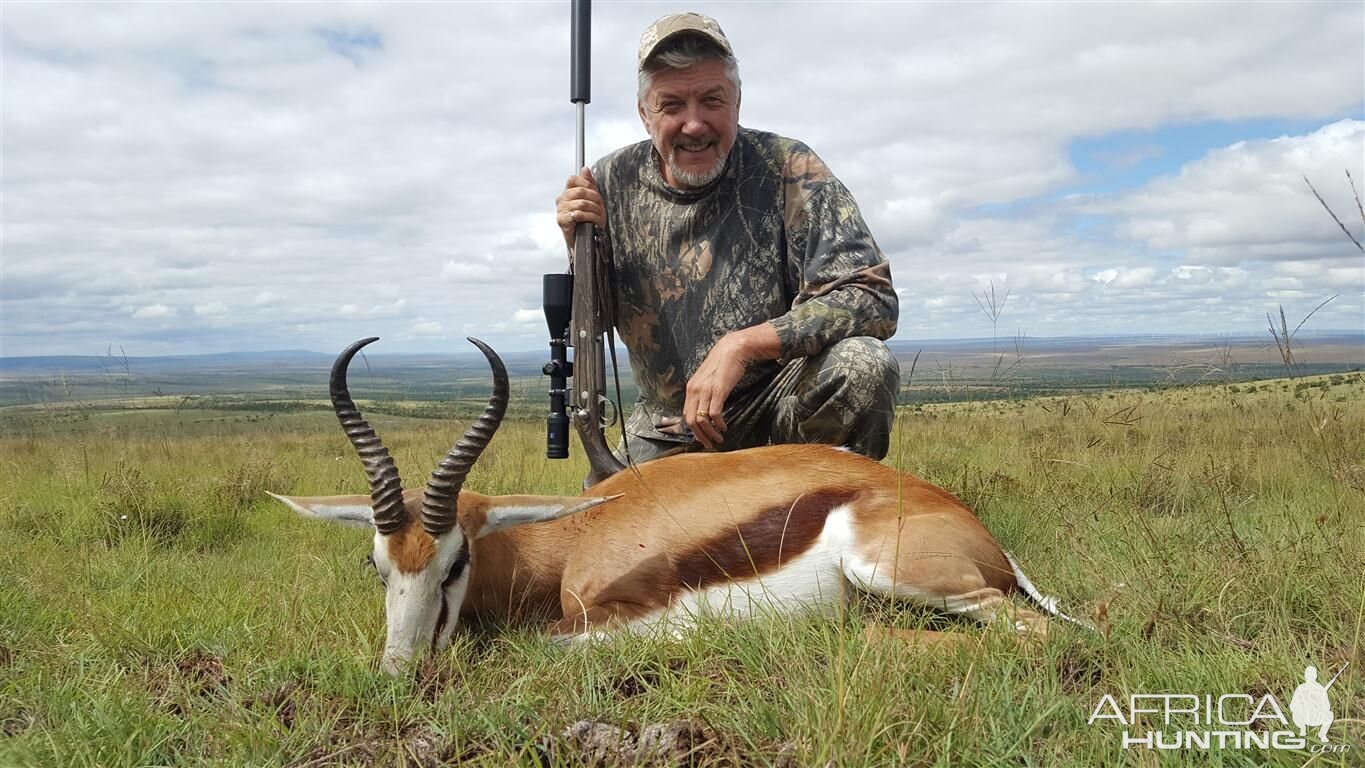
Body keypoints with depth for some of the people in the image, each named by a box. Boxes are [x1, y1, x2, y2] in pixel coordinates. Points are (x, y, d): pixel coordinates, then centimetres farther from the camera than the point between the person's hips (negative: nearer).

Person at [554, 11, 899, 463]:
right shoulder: (613, 184, -4)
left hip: (779, 410, -3)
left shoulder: (786, 169, -13)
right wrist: (582, 248, -15)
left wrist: (742, 344, -29)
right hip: (667, 436, 4)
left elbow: (873, 300, -20)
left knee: (863, 367, -30)